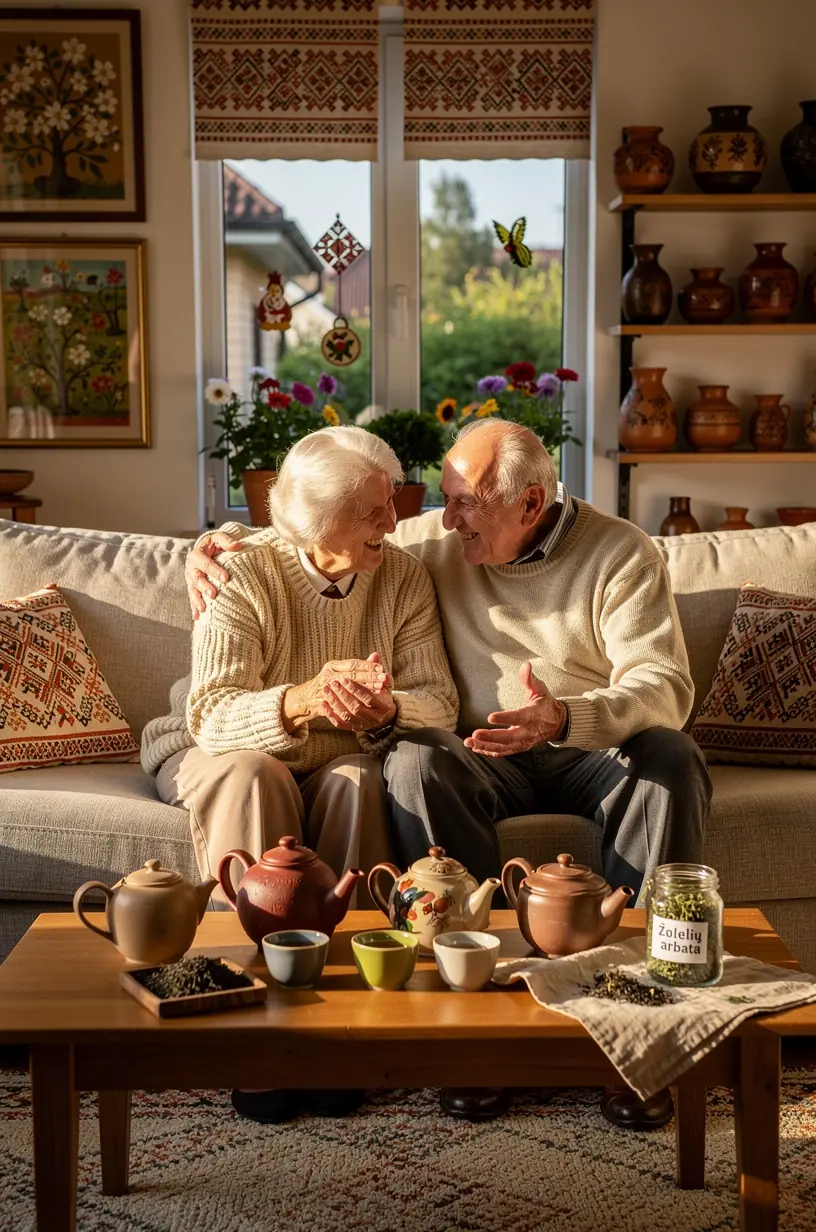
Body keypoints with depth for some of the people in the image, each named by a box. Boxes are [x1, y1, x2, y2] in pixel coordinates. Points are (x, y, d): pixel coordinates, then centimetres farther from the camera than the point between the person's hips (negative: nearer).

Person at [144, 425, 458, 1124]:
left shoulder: (403, 579, -2)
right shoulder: (245, 575, -12)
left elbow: (438, 703, -11)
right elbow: (211, 716, -23)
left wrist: (387, 709, -35)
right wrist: (300, 700, -42)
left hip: (346, 760, 2)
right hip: (236, 752, -1)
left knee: (357, 782, -33)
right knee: (249, 776, -35)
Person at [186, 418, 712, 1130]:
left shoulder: (621, 554, -6)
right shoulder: (437, 542, 3)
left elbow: (665, 685, -18)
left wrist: (565, 717, -38)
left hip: (590, 748, -1)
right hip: (483, 755, 2)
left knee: (672, 756, -34)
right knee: (413, 763, -32)